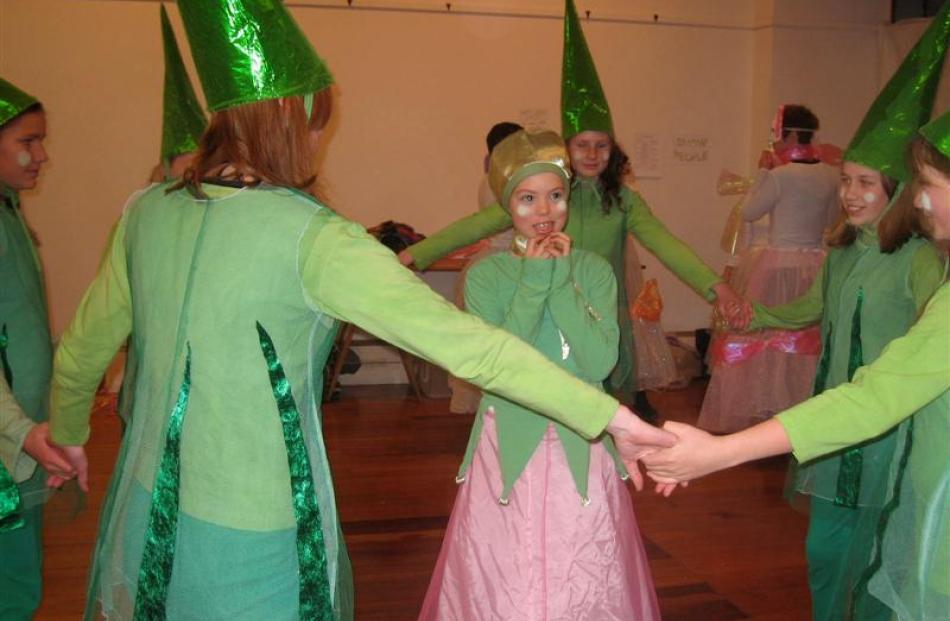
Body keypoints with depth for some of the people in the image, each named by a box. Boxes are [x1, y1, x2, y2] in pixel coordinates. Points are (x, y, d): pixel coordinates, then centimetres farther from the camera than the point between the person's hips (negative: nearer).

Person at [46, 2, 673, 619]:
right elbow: (464, 341, -23)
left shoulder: (146, 212, -2)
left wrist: (69, 432, 30)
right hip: (251, 544, -5)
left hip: (147, 509, 6)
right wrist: (607, 414, -19)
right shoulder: (312, 238, -20)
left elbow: (81, 349, 10)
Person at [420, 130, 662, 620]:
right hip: (509, 450, -1)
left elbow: (600, 363, -11)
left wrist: (561, 280, -13)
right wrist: (533, 282, -15)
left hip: (580, 450, 1)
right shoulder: (485, 276, -2)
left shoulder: (594, 271, 2)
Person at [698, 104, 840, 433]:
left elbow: (749, 213, -5)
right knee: (807, 336, 15)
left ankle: (761, 403, 11)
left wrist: (763, 171, -1)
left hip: (777, 266, -6)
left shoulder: (780, 175, -16)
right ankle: (803, 401, 23)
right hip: (816, 266, 6)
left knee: (762, 334, 6)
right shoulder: (831, 176, 2)